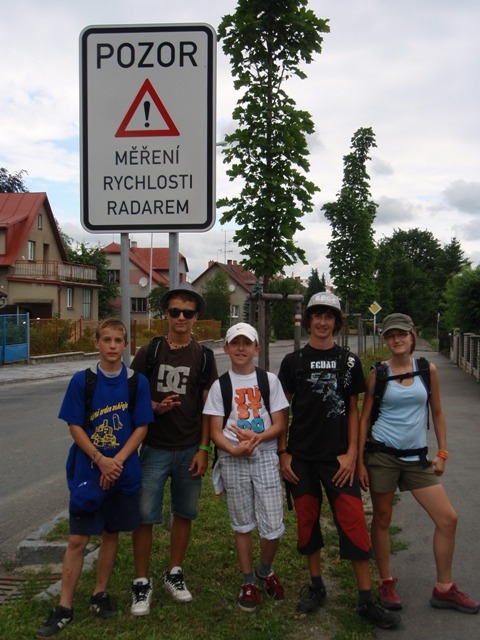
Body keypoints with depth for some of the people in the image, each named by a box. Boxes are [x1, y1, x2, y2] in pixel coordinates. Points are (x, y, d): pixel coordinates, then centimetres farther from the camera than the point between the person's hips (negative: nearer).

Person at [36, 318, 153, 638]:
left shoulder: (137, 382, -3)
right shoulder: (82, 380, -5)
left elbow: (141, 427, -2)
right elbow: (75, 426, -6)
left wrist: (118, 461, -14)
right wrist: (101, 461, -15)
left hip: (124, 471, 2)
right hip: (88, 471, -1)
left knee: (111, 533, 13)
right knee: (78, 539, 1)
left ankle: (101, 594, 30)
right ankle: (64, 608, 12)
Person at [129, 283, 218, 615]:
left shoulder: (203, 356, 1)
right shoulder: (149, 351, 0)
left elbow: (207, 406, 2)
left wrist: (203, 449, -3)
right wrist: (155, 407, -16)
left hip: (190, 449, 1)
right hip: (154, 448, -1)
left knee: (184, 513, 11)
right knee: (145, 514, -1)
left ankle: (175, 573, 29)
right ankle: (142, 582, 15)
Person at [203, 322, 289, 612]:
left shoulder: (270, 380, 2)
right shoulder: (220, 385, 3)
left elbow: (280, 424, -1)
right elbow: (215, 431, -1)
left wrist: (256, 438, -19)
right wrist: (234, 449, -20)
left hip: (266, 458, 0)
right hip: (233, 461, 1)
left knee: (273, 526, -2)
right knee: (242, 525, 10)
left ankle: (265, 570, 28)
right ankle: (249, 581, 29)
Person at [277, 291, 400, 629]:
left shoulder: (349, 361, 4)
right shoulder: (293, 361, 1)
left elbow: (353, 410, 6)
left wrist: (351, 453, -3)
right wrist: (283, 453, -1)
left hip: (338, 456, 0)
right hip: (301, 457, 1)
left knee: (354, 523, -3)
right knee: (307, 520, 10)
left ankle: (367, 599, 8)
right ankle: (316, 585, 28)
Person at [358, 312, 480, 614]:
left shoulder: (428, 370, 3)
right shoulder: (378, 373, -3)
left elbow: (437, 414, 10)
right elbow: (365, 418, 0)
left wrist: (442, 452, 5)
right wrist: (360, 461, -4)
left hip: (417, 457, 3)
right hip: (381, 454, -2)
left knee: (448, 518, 1)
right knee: (382, 519, 6)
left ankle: (444, 589, 17)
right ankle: (387, 582, 26)